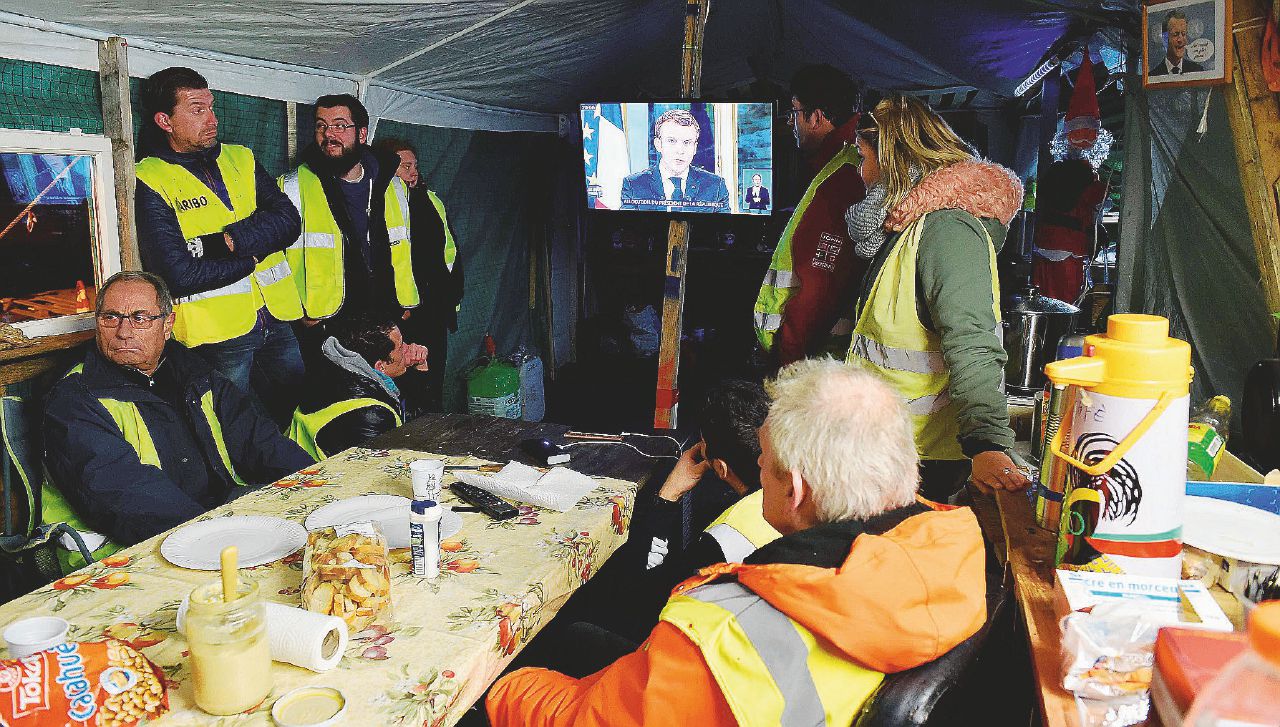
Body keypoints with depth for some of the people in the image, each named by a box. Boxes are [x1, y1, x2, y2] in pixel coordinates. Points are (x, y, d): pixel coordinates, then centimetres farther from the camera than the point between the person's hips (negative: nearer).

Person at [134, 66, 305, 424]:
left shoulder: (240, 159, 11)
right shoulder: (149, 182, -7)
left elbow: (288, 219, -2)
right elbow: (180, 274, -16)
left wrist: (229, 241, -16)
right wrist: (252, 258, -7)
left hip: (276, 321, 5)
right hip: (216, 332, -5)